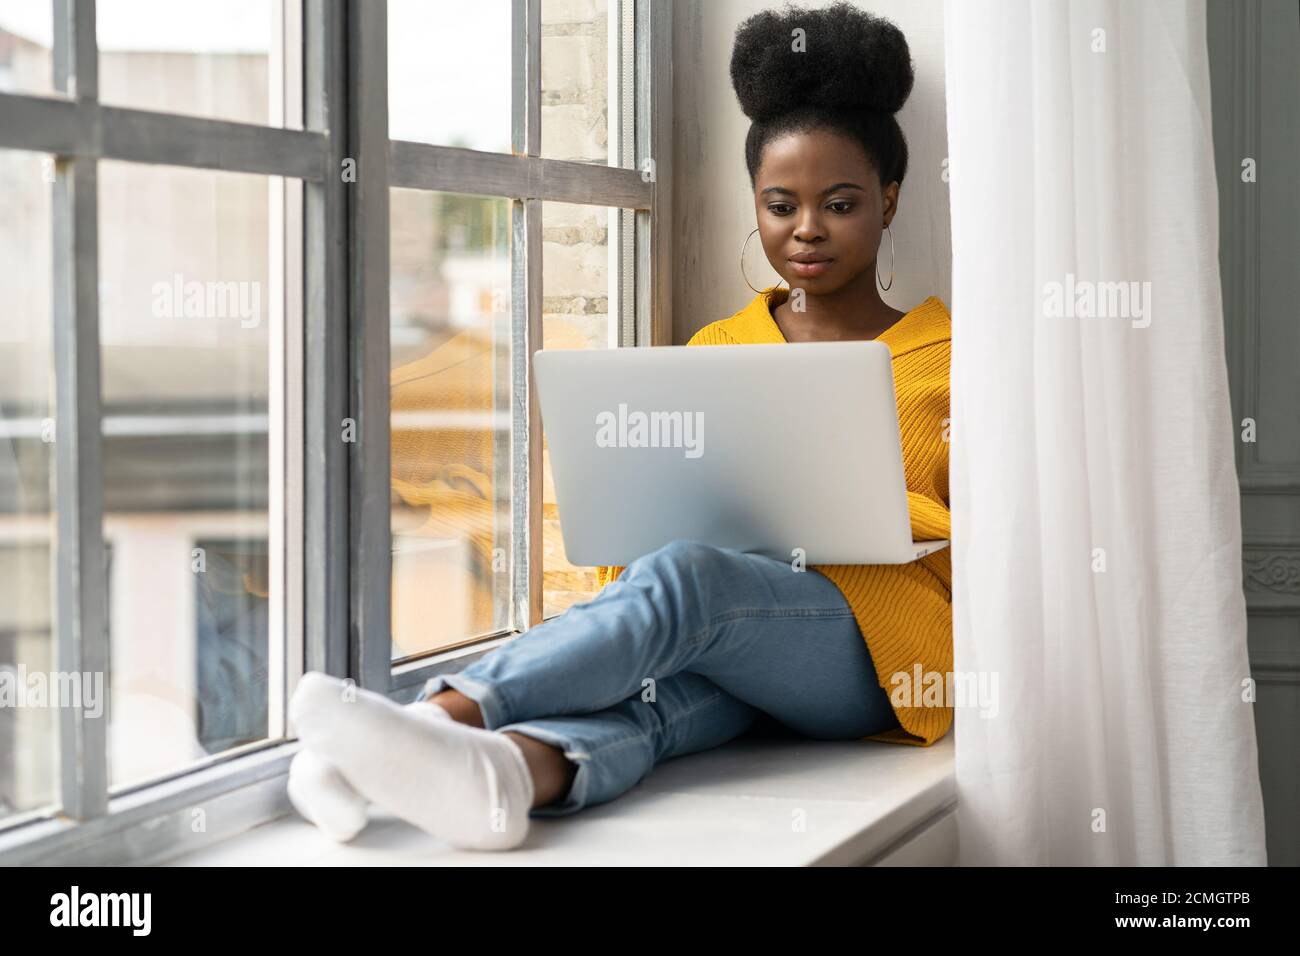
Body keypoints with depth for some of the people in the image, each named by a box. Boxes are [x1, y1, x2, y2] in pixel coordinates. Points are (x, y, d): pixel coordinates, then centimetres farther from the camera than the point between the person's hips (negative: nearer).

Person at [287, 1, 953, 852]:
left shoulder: (950, 355, 14)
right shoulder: (718, 349, 24)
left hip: (882, 652, -3)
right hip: (727, 653, 3)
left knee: (681, 578, -34)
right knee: (656, 689, -35)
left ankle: (445, 714, -53)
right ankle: (496, 776, -68)